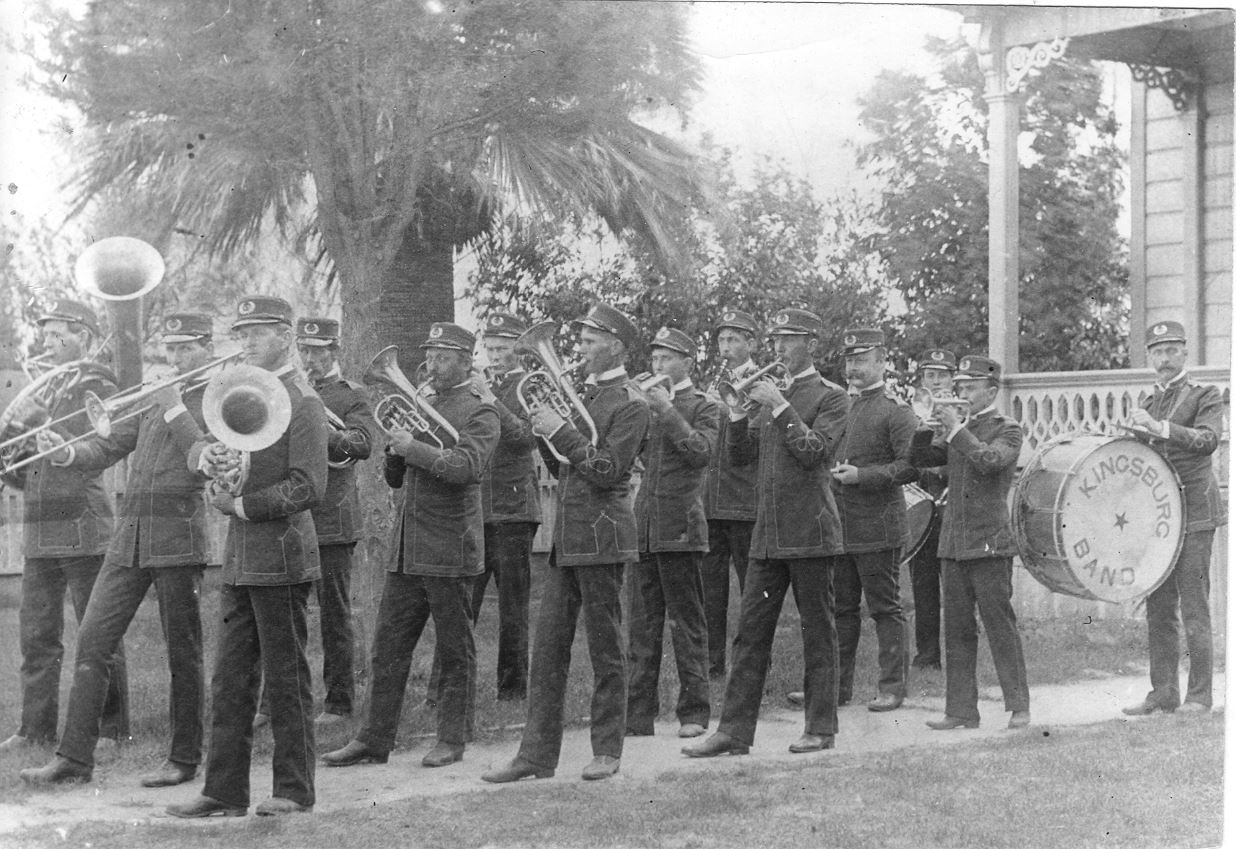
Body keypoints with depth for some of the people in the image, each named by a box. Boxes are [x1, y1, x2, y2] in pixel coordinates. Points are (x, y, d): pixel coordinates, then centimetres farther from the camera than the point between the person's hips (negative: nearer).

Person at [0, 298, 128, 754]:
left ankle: (111, 730, 5)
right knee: (37, 638, 7)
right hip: (39, 536, 7)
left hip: (84, 532, -7)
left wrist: (42, 422, -17)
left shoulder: (98, 390, -3)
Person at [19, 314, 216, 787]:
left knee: (183, 654, 2)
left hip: (179, 537, -6)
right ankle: (75, 757, 2)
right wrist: (68, 454, -5)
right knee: (92, 642, 0)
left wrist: (175, 408, -14)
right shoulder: (153, 399, 18)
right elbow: (106, 450, 15)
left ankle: (184, 759, 13)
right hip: (129, 536, 6)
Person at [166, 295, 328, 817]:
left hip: (281, 555, -8)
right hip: (238, 557, 8)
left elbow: (308, 488, -16)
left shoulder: (302, 402, -10)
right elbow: (198, 450, 12)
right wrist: (207, 455, -12)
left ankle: (294, 790, 10)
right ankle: (225, 792, 12)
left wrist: (241, 505, -14)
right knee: (230, 679, 8)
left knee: (287, 677, 1)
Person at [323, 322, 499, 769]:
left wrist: (413, 447, -20)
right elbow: (395, 478, 19)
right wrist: (396, 450, -1)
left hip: (449, 552, -7)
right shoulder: (423, 406, 18)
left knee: (455, 652, 3)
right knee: (388, 648, 6)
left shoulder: (479, 414, -4)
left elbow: (466, 466, -23)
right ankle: (374, 739, 11)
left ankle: (452, 740, 12)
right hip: (407, 550, 7)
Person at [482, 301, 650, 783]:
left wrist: (562, 432, -15)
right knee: (547, 648, 5)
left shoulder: (629, 405, -8)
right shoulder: (584, 396, 18)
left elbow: (606, 471, -17)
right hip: (565, 539, 8)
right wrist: (548, 436, 4)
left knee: (605, 648, 1)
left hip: (601, 539, -8)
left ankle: (608, 751, 11)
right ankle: (537, 755, 7)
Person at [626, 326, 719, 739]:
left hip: (680, 529, -5)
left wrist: (668, 412, -18)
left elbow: (702, 452, -14)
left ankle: (694, 712, 6)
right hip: (643, 528, 5)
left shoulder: (703, 408, 3)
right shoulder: (645, 405, 18)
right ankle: (638, 712, 9)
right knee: (642, 623, 5)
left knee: (687, 623, 0)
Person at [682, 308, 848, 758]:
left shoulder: (831, 397, -2)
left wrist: (780, 407, -17)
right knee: (750, 632, 3)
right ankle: (734, 730, 5)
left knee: (817, 631, 1)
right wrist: (737, 413, -1)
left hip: (810, 532, -6)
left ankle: (820, 727, 9)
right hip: (767, 532, 6)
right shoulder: (772, 393, 18)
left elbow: (815, 451, -16)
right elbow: (743, 454, 14)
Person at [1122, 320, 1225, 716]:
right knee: (1158, 608, 6)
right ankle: (1164, 692, 11)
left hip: (1192, 511, -6)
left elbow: (1208, 439, -16)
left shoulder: (1205, 396, 2)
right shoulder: (1146, 405, 19)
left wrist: (1159, 428, -25)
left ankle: (1199, 695, -3)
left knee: (1194, 607, -7)